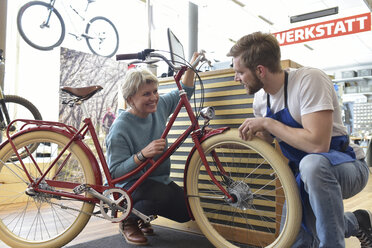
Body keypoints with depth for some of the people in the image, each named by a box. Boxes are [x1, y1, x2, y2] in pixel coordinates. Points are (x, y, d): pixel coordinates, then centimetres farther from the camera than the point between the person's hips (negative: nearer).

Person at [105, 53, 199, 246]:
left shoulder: (159, 106, -4)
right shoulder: (120, 128, -23)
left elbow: (183, 93, 13)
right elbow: (115, 172, -24)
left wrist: (191, 66, 0)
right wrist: (142, 154, -38)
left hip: (160, 179, 7)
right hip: (131, 184, -7)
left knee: (186, 212, -9)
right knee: (163, 195, -35)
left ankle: (145, 212, 20)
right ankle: (128, 222, -3)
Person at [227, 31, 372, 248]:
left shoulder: (309, 80, -25)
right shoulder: (261, 98, -2)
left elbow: (318, 144, -36)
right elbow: (264, 140, 15)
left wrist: (267, 122, -27)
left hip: (347, 166, -7)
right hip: (304, 174, 8)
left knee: (312, 163, -41)